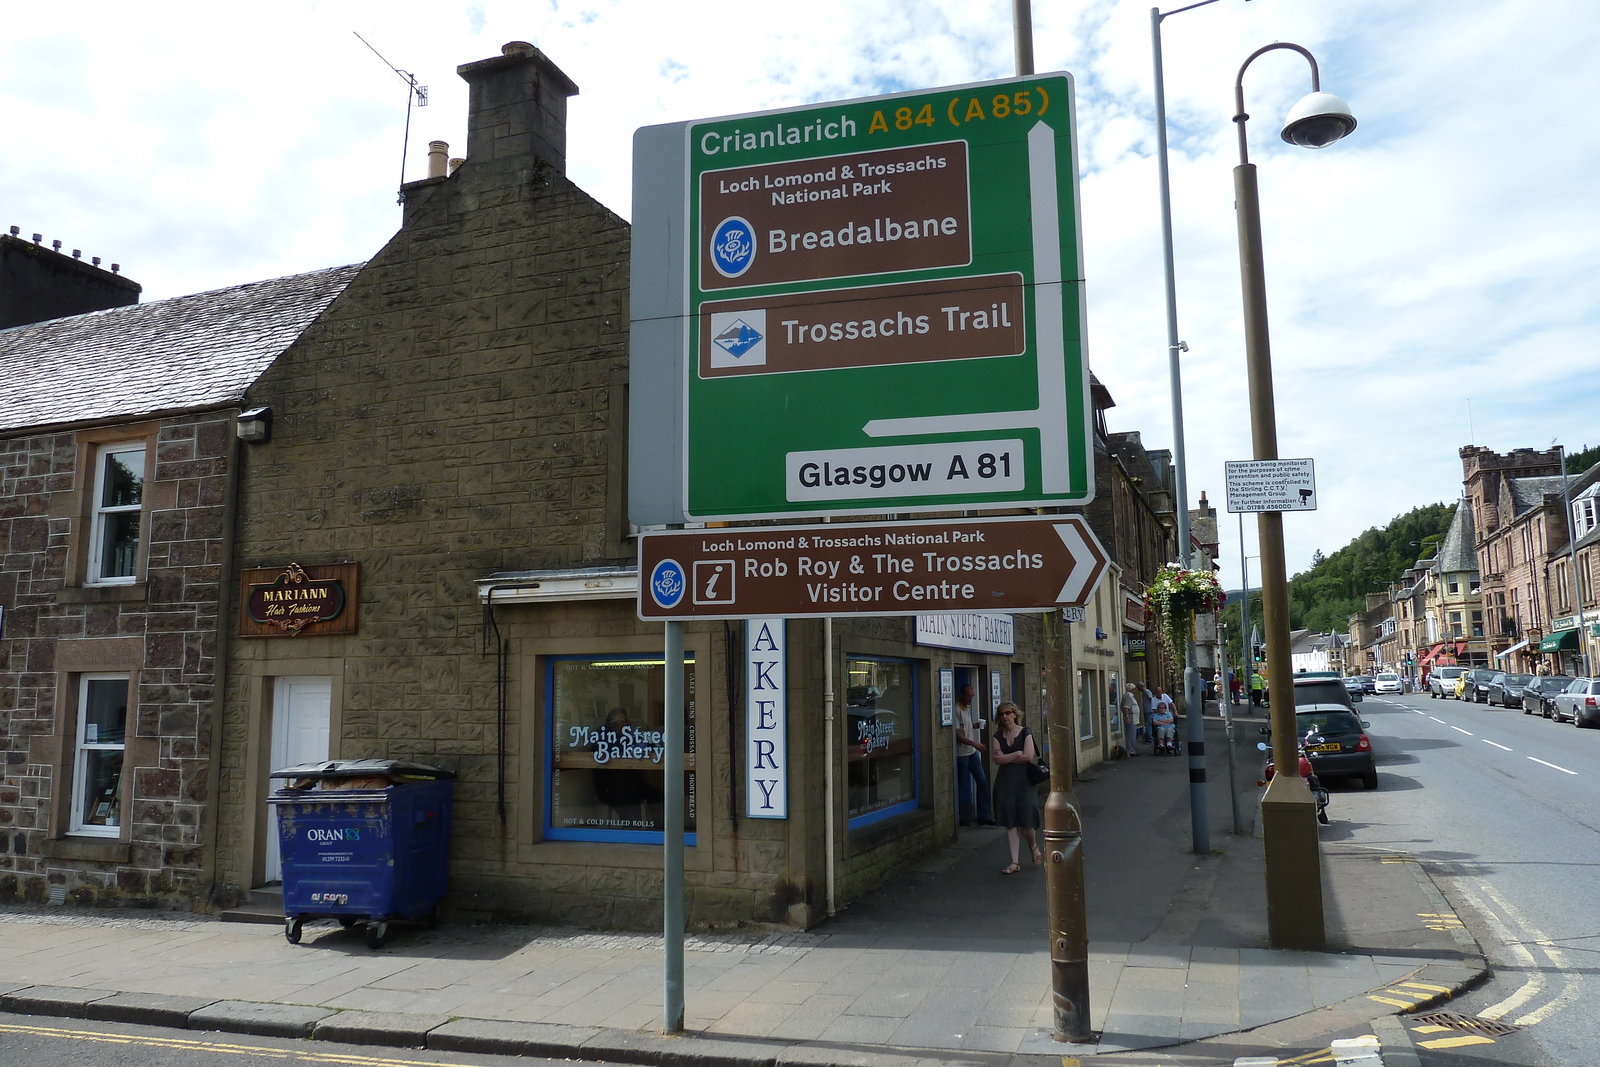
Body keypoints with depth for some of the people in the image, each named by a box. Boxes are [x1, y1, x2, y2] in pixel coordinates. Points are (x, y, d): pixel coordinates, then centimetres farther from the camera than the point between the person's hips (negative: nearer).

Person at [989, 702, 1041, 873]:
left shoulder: (1025, 733, 0)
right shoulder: (997, 736, 7)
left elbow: (1029, 756, -13)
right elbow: (997, 759, -6)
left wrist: (1006, 758, -7)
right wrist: (1017, 754, -10)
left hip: (1024, 780, -3)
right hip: (1005, 781, 3)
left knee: (1026, 820, -5)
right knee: (1010, 822, 2)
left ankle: (1033, 846, 29)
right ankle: (1015, 862, 8)